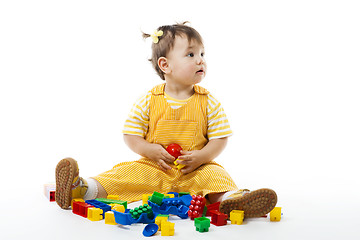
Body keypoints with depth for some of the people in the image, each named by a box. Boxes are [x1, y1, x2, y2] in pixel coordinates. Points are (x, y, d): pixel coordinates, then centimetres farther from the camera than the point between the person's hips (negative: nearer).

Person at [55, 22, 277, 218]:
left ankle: (230, 199, -57)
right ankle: (83, 189, -38)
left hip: (197, 169, 0)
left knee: (215, 174, -29)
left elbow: (220, 138, 0)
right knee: (127, 172, -22)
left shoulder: (209, 103, 0)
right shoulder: (149, 101, -2)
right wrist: (150, 150, -15)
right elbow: (130, 135, 2)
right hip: (154, 167, 0)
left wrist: (201, 157, -18)